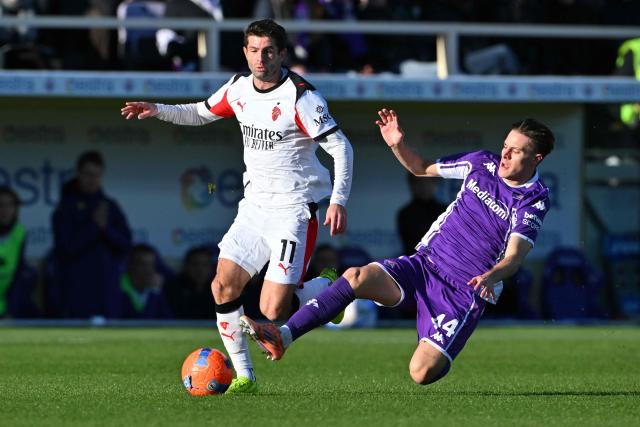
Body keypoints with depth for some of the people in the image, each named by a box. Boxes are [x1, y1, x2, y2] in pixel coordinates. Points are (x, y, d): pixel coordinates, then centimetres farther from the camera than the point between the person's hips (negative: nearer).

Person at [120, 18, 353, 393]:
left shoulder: (300, 96, -16)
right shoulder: (239, 88, 5)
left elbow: (341, 147, -15)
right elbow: (202, 113, 23)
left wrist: (338, 200, -24)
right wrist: (158, 110, 7)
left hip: (294, 211, -7)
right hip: (255, 206, 7)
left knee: (273, 311, -13)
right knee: (223, 287, -3)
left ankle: (329, 289, 18)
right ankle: (244, 376, 9)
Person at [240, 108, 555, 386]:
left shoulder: (533, 201, -9)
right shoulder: (483, 164, 7)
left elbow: (514, 257, -19)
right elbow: (422, 168, 20)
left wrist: (491, 277, -40)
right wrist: (397, 145, 1)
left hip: (464, 293, -5)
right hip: (425, 264, 5)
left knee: (422, 373, -20)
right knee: (359, 277, -24)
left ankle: (440, 356, 19)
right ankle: (282, 337, -28)